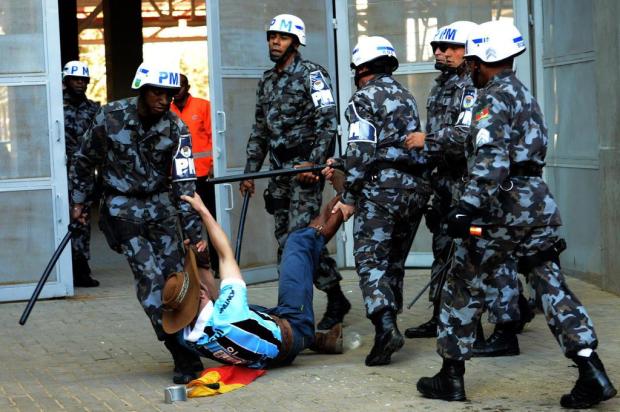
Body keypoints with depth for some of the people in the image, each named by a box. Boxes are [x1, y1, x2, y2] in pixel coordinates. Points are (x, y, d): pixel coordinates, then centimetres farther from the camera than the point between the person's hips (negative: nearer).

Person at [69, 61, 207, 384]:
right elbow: (84, 159, 5)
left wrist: (194, 233, -15)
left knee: (176, 276, -3)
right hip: (123, 209, -3)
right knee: (150, 277, -14)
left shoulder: (176, 129, -7)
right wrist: (79, 199, 11)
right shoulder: (111, 117, -11)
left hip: (161, 206, 3)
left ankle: (190, 348, 11)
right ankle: (184, 357, -14)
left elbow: (184, 182, -10)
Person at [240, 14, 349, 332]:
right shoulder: (266, 81, 16)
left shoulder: (312, 75, -6)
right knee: (285, 240, 7)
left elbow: (328, 124, -13)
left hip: (305, 167, -7)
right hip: (279, 171, 7)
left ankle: (336, 299, -3)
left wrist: (313, 162, -22)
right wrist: (250, 171, 16)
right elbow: (260, 130, 21)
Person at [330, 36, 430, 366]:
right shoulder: (406, 97, 21)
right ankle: (389, 323, 19)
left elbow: (361, 152, -11)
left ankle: (385, 326, -24)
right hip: (417, 186, 7)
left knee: (370, 258, -8)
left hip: (382, 187, -7)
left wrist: (349, 198, -8)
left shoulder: (364, 98, -2)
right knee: (395, 260, 15)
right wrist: (341, 165, 29)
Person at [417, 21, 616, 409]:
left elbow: (491, 160, -23)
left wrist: (468, 207, -30)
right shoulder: (526, 95, 18)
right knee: (552, 286, 5)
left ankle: (452, 376, 12)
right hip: (540, 204, 8)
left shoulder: (494, 99, -10)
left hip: (503, 206, -8)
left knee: (464, 286, 6)